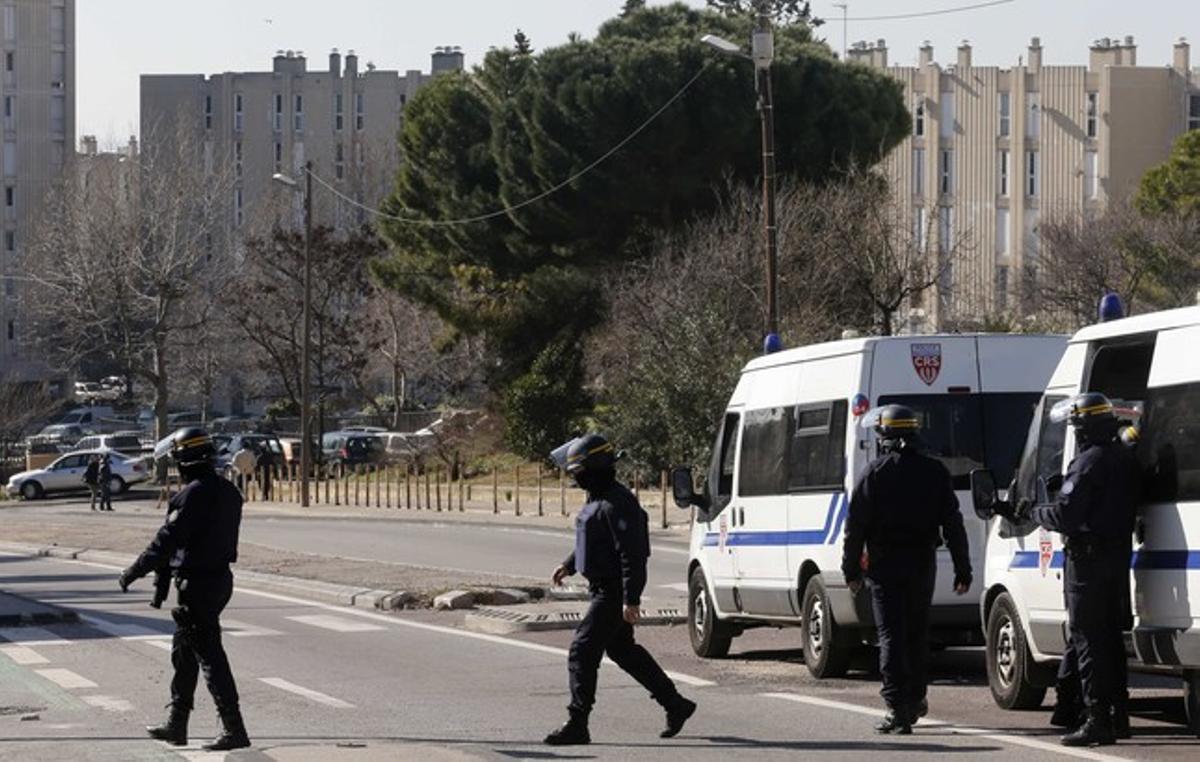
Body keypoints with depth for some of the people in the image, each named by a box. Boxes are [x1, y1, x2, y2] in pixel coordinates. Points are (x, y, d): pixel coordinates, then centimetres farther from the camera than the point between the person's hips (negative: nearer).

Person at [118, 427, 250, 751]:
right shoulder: (228, 492, 8)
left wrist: (134, 572, -10)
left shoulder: (192, 495, -19)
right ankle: (176, 725, 27)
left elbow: (168, 539, -19)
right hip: (220, 577, 9)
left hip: (196, 584, -9)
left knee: (210, 656, -7)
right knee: (183, 652, 20)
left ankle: (234, 730, -9)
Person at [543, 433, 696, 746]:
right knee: (624, 651, 20)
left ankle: (577, 725, -9)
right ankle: (675, 705, 29)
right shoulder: (598, 498, 11)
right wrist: (569, 565, 21)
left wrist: (631, 600, -27)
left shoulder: (617, 505, -22)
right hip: (603, 588, 11)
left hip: (613, 593, -11)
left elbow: (632, 554, -25)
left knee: (582, 652, -11)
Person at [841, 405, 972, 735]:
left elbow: (856, 525, -7)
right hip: (922, 565, 3)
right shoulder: (935, 472, 3)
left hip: (885, 565, -3)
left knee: (891, 636, -4)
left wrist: (851, 569, 0)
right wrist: (963, 569, 7)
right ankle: (914, 701, 28)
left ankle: (897, 708, -14)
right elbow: (953, 524, 3)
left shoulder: (875, 473, -6)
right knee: (917, 635, 17)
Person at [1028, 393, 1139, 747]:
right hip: (1119, 554, 9)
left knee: (1087, 638, -7)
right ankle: (1119, 713, 24)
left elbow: (1065, 515, -21)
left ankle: (1098, 720, -11)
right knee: (1112, 635, 18)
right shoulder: (1125, 459, 11)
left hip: (1088, 558, -9)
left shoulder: (1089, 462, -17)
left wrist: (1036, 512, -1)